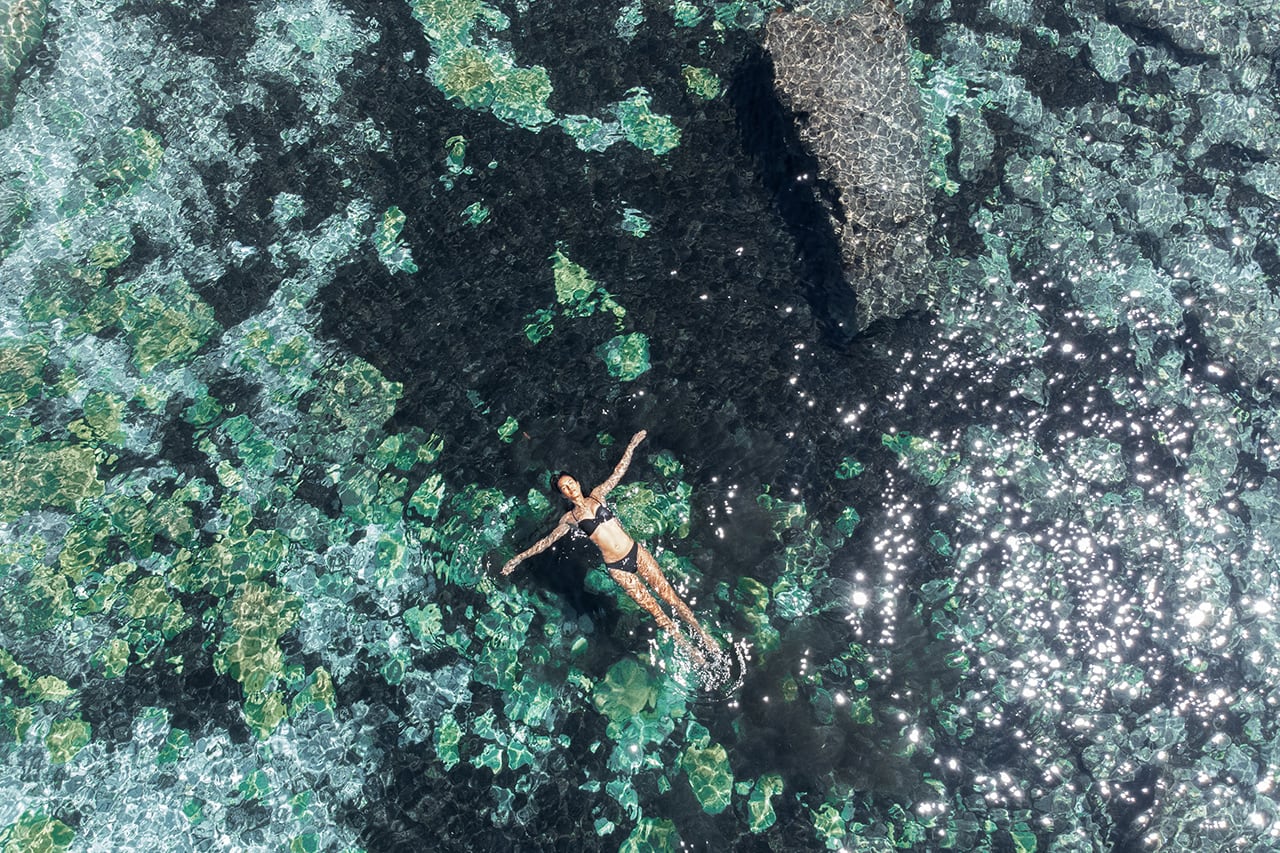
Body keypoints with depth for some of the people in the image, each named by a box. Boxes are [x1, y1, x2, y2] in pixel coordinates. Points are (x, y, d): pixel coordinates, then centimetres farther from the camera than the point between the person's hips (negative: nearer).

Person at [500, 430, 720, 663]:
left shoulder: (597, 495, 7)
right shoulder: (569, 518, 4)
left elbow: (618, 472, 8)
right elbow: (548, 540, 10)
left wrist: (632, 446, 3)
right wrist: (519, 557, 10)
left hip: (636, 552, 1)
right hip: (617, 567, -1)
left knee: (671, 597, 0)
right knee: (655, 610, 0)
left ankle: (704, 635, 13)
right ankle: (689, 649, 12)